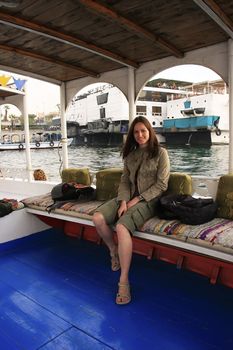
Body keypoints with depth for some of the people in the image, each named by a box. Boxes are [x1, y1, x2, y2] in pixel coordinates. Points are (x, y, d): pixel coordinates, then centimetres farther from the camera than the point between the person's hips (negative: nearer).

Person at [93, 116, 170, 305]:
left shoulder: (160, 153, -3)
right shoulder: (130, 155, 13)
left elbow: (161, 184, -8)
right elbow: (124, 181, 8)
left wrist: (137, 199, -14)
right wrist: (123, 201, -11)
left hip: (148, 200, -5)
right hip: (129, 197, 6)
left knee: (122, 226, -33)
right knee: (98, 218, -19)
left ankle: (124, 282, -22)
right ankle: (113, 250, 10)